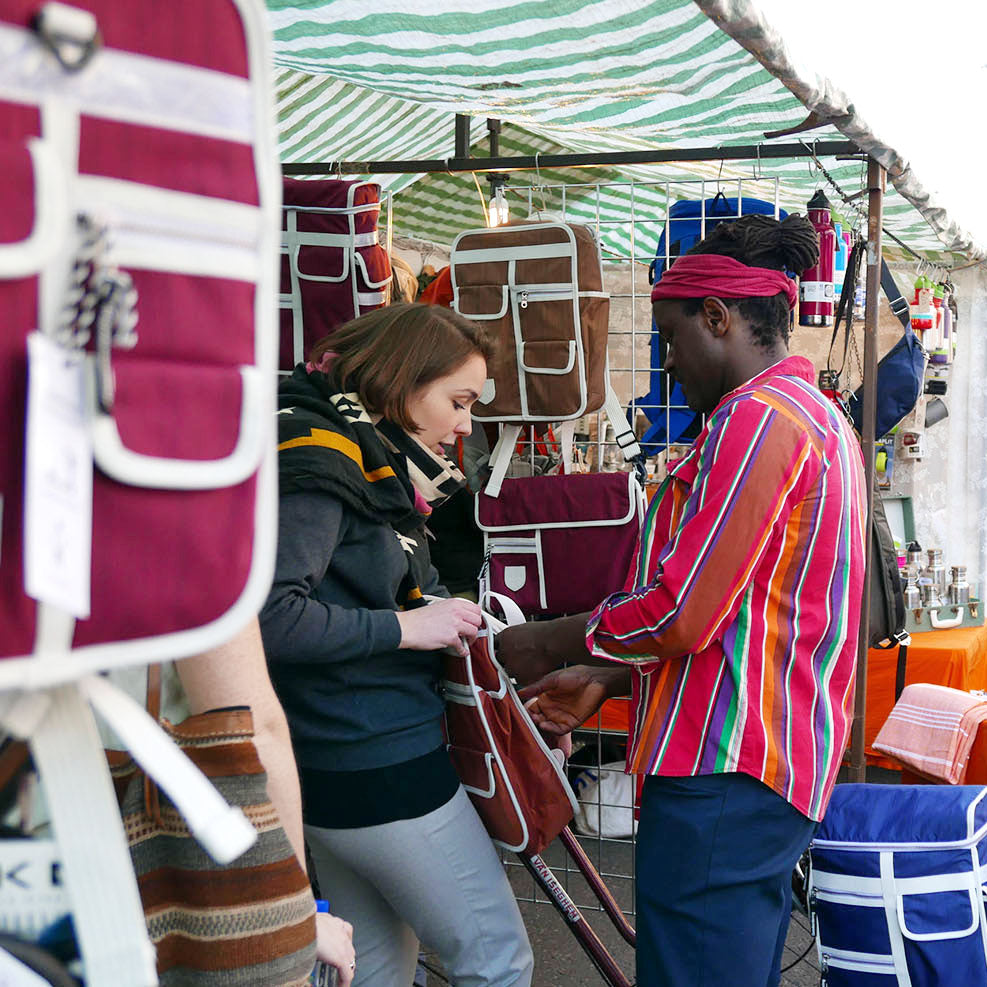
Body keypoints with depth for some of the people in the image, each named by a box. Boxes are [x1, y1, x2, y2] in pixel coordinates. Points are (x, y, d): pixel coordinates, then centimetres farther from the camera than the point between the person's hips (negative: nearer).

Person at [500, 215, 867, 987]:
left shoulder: (760, 415, -13)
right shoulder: (817, 416, 21)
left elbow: (679, 614, -19)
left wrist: (543, 646, -3)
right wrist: (608, 680, 19)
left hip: (725, 776, -11)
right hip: (780, 774, 11)